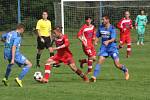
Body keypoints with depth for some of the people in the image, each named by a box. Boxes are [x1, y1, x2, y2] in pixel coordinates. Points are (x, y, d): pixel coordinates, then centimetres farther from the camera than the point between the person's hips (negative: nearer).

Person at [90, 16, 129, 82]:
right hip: (104, 47, 4)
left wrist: (108, 41, -44)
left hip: (112, 47, -4)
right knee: (99, 61, -13)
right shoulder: (101, 27, 3)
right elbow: (97, 36, 14)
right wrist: (96, 41, -7)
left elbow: (113, 39, -24)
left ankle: (125, 70, 27)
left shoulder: (112, 28, -13)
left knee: (117, 65, -4)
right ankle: (94, 77, -14)